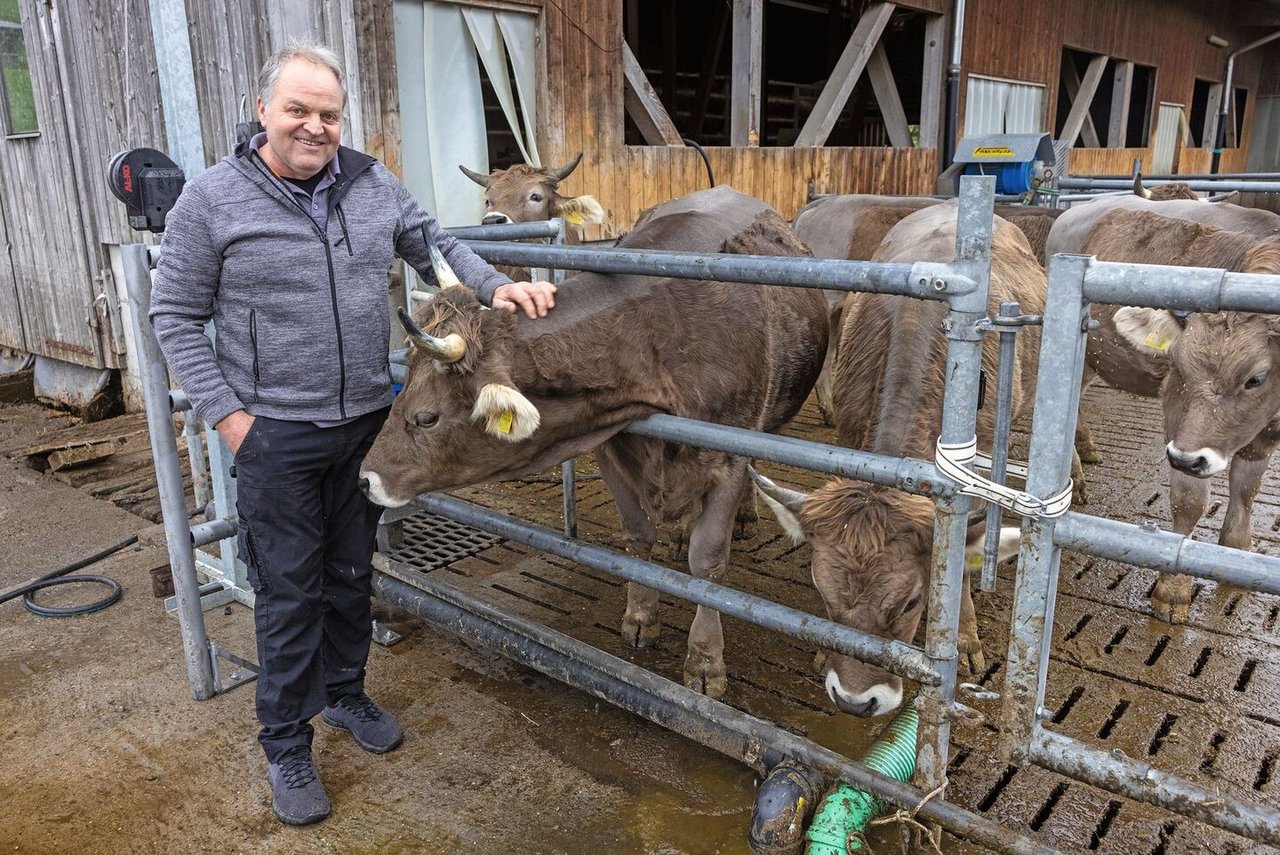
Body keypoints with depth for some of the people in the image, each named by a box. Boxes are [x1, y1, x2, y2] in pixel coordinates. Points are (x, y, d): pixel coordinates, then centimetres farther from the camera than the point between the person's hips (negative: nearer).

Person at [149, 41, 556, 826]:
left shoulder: (373, 186, 2)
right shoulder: (212, 199, -9)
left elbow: (436, 244, 15)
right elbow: (175, 317, -5)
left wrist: (496, 286, -3)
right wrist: (225, 412, -11)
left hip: (366, 422, 4)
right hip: (275, 433, -4)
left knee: (352, 574, 18)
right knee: (289, 591, 7)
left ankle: (344, 693, 41)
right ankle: (287, 747, 25)